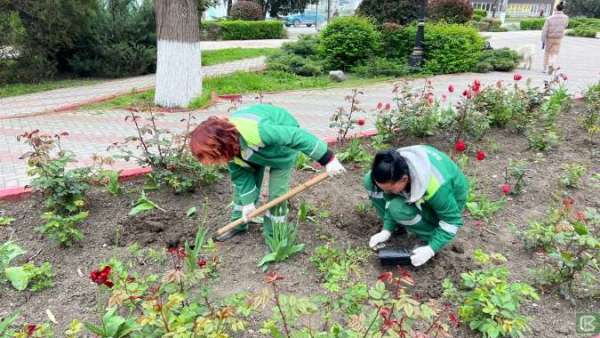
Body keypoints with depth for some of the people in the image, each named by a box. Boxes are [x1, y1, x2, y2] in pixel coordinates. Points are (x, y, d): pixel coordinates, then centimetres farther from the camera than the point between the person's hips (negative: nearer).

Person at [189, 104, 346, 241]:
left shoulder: (257, 132, -47)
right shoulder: (229, 146, -24)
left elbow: (298, 136, -40)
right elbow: (242, 175, -10)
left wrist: (328, 159, -36)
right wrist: (248, 202, -9)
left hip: (282, 146, -6)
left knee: (276, 193, -7)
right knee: (240, 181, 8)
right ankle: (238, 224, 29)